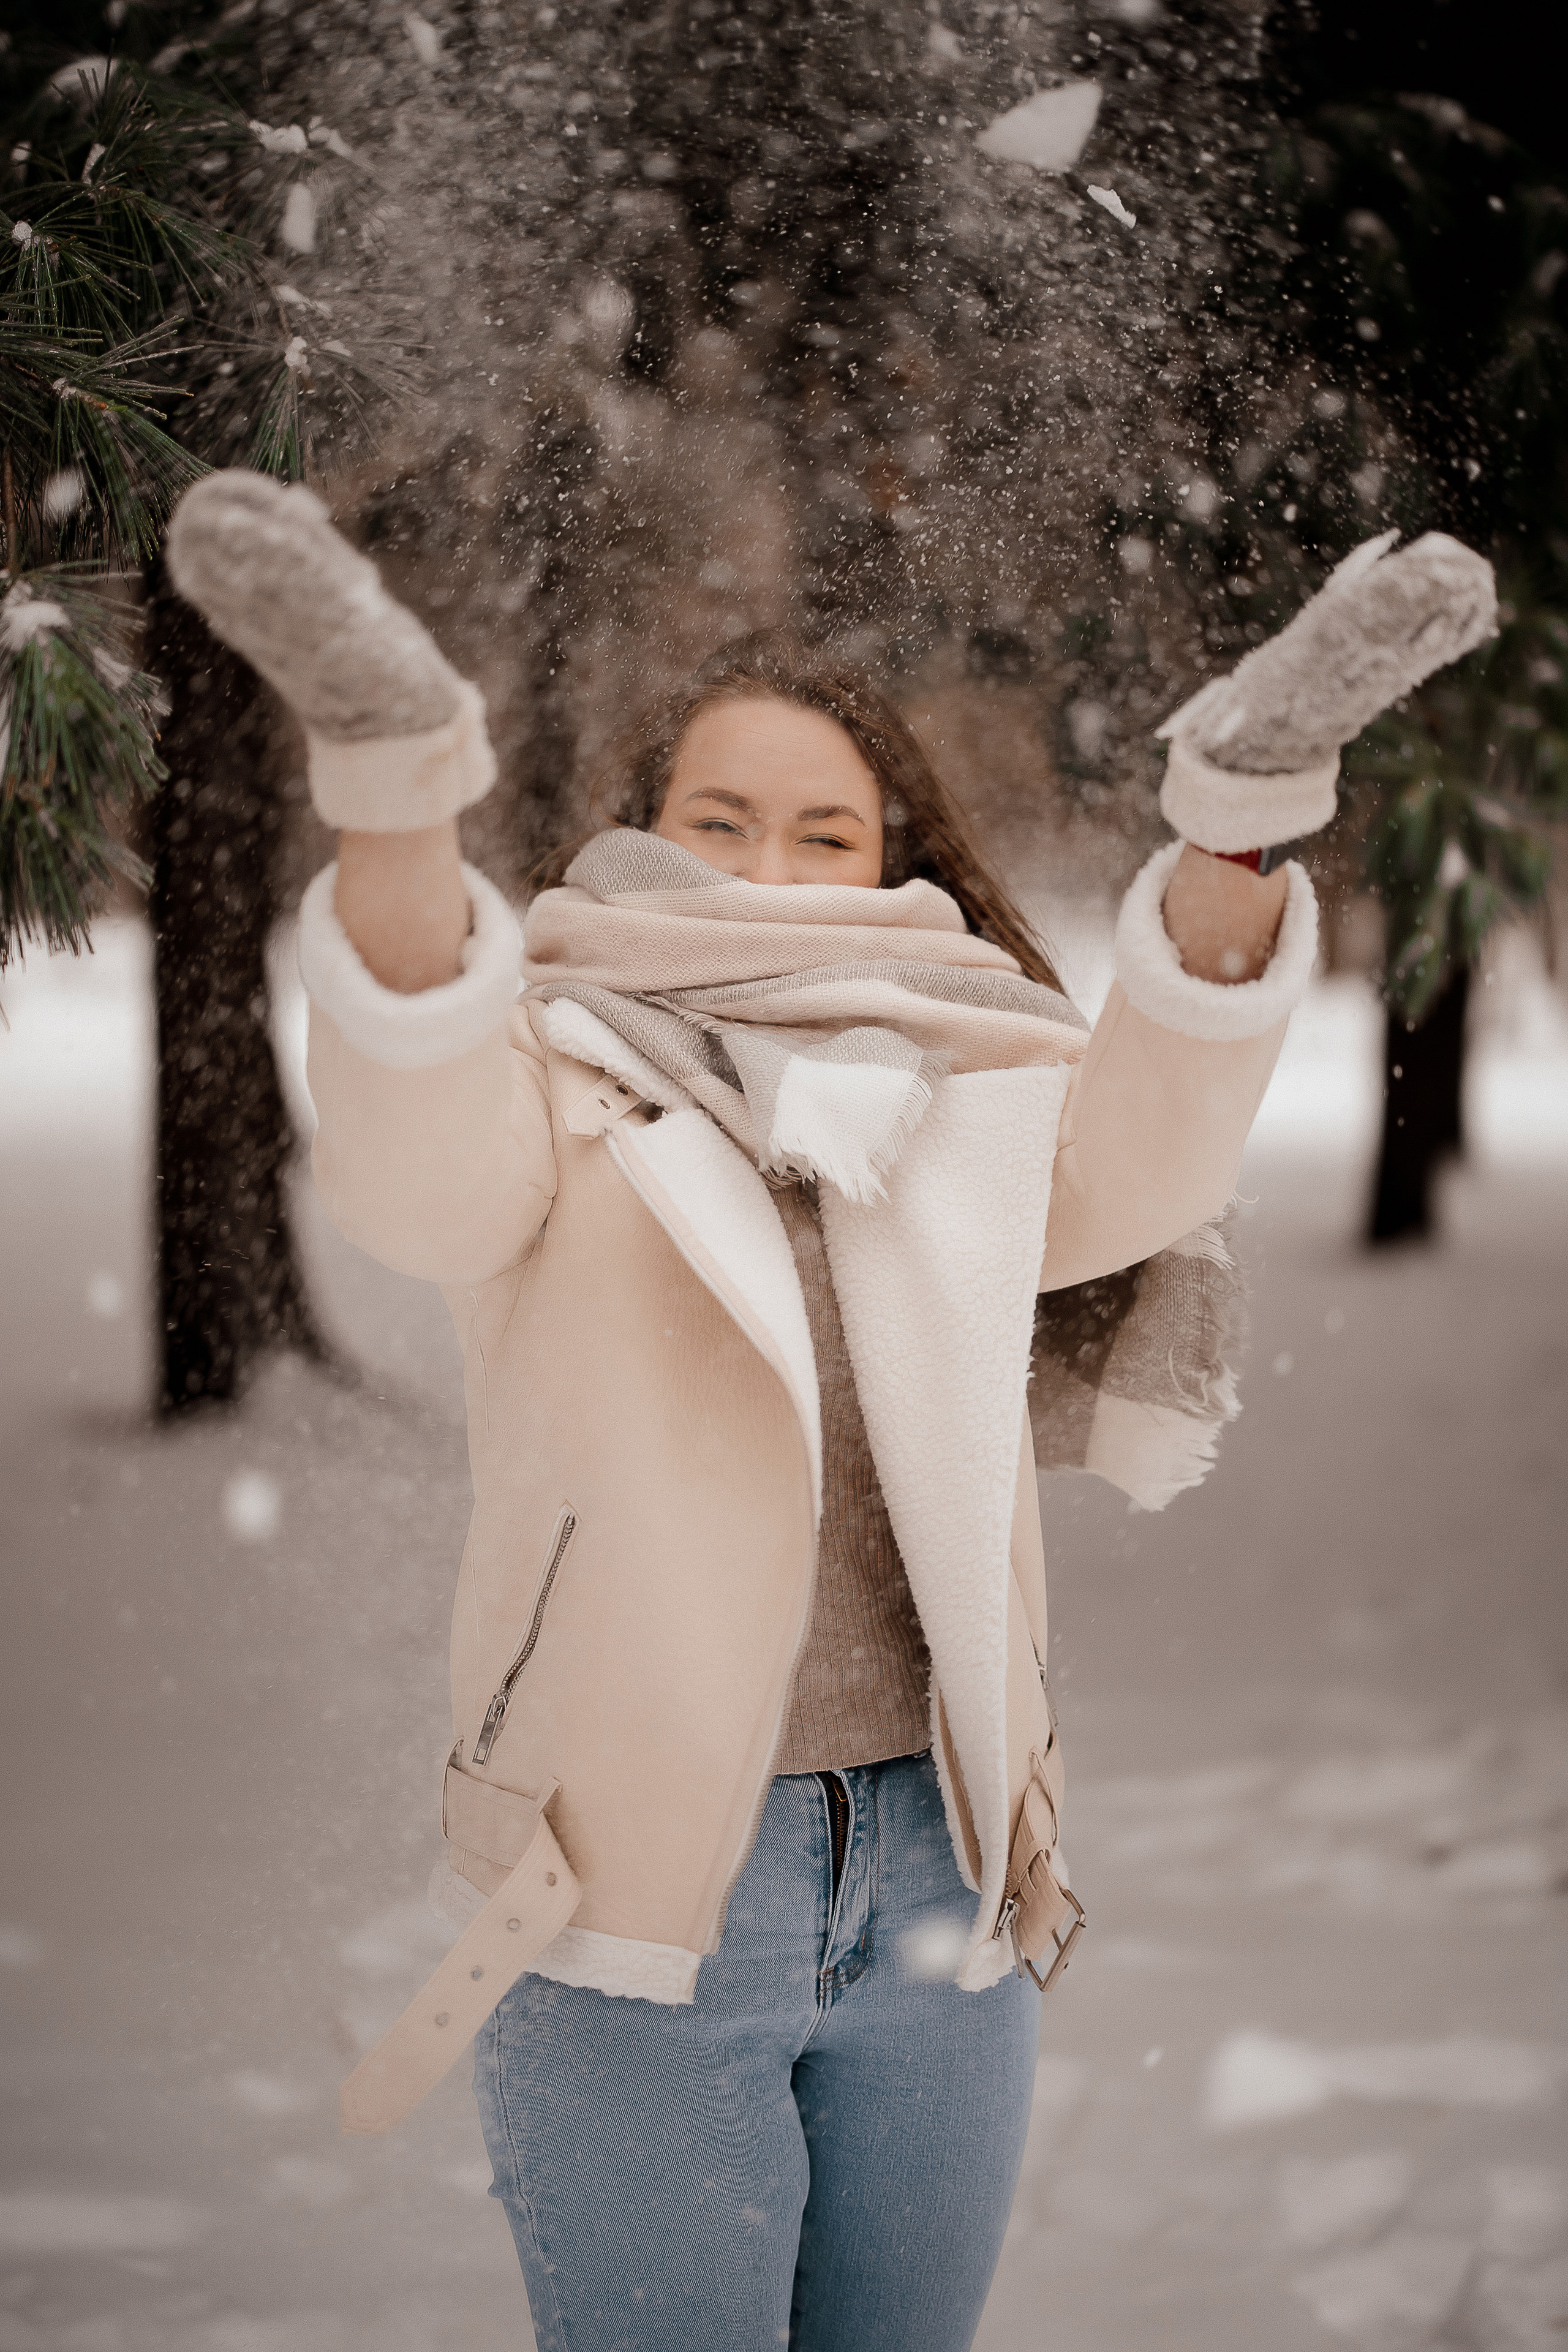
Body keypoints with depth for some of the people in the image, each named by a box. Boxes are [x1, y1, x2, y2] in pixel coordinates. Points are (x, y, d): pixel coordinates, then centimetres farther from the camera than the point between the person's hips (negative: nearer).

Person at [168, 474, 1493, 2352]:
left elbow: (1136, 1157, -13)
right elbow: (414, 1164, -25)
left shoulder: (945, 1119, 8)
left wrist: (1235, 819, -31)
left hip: (936, 1877, 3)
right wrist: (394, 796, -45)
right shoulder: (565, 1100, -1)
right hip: (634, 1901, -3)